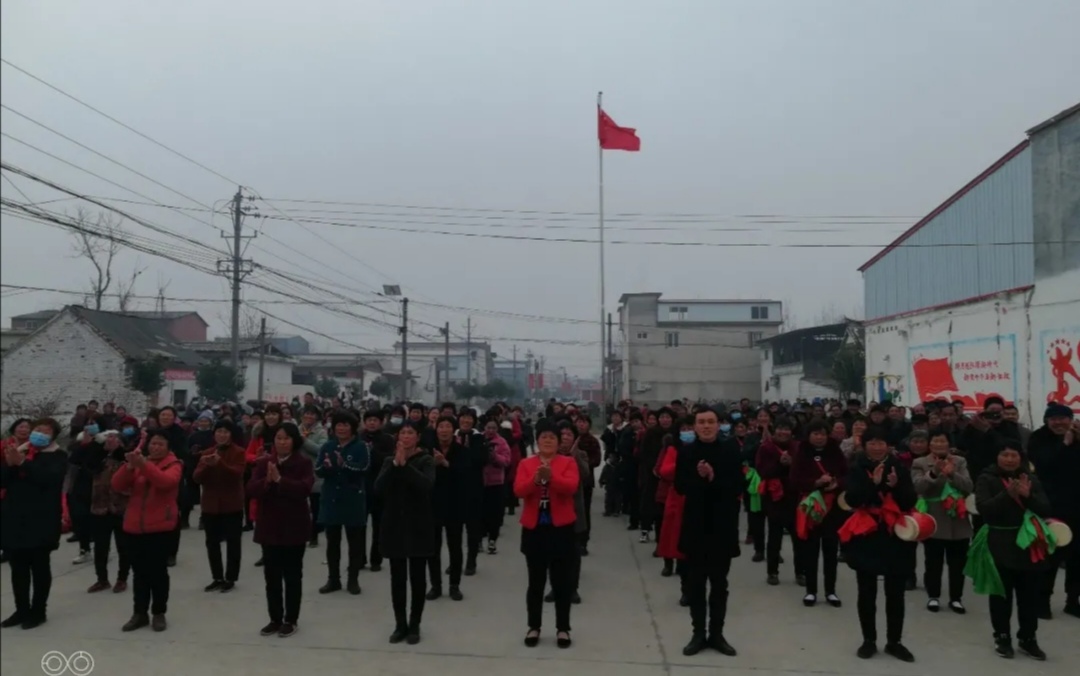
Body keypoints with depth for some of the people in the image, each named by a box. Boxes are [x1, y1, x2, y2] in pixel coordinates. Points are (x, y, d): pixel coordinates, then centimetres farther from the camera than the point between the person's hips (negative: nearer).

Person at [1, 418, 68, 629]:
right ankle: (21, 610, 24)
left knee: (40, 568, 4)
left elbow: (49, 477, -20)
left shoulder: (57, 457, -2)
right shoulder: (18, 451, 12)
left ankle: (38, 611, 13)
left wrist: (23, 462, -25)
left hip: (41, 522, -5)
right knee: (18, 568, 12)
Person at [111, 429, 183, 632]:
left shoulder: (173, 464, -2)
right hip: (135, 526, 4)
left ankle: (159, 613, 12)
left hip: (160, 527, -4)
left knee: (158, 571, 1)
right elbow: (118, 485, -3)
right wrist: (129, 466, -20)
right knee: (139, 572, 11)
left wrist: (144, 464, -34)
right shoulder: (139, 462, 11)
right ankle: (140, 613, 21)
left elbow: (166, 481, -25)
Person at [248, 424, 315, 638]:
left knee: (292, 575, 6)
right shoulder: (263, 462, 3)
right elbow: (251, 489, -6)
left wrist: (280, 479, -27)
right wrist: (267, 481, -25)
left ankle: (290, 620, 16)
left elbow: (304, 488, -21)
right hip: (269, 526, 4)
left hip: (294, 527, -3)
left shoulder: (303, 463, -7)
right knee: (271, 576, 11)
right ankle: (275, 619, 23)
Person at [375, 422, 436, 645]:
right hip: (394, 526, 3)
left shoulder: (426, 461, -4)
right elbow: (378, 488, -9)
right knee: (397, 578, 7)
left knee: (417, 577, 4)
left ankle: (414, 626, 15)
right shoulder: (389, 461, 6)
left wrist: (405, 465, -24)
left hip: (418, 526, -3)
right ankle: (400, 625, 19)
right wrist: (396, 464, -19)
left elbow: (427, 484, -23)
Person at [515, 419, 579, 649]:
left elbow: (571, 487, -18)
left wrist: (552, 477, -35)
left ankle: (563, 628, 18)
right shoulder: (526, 464, 4)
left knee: (562, 581, 6)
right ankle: (534, 627, 23)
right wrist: (535, 479, -29)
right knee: (536, 581, 11)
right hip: (534, 528, 1)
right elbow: (518, 490, -10)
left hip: (561, 528, -1)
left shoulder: (568, 462, 0)